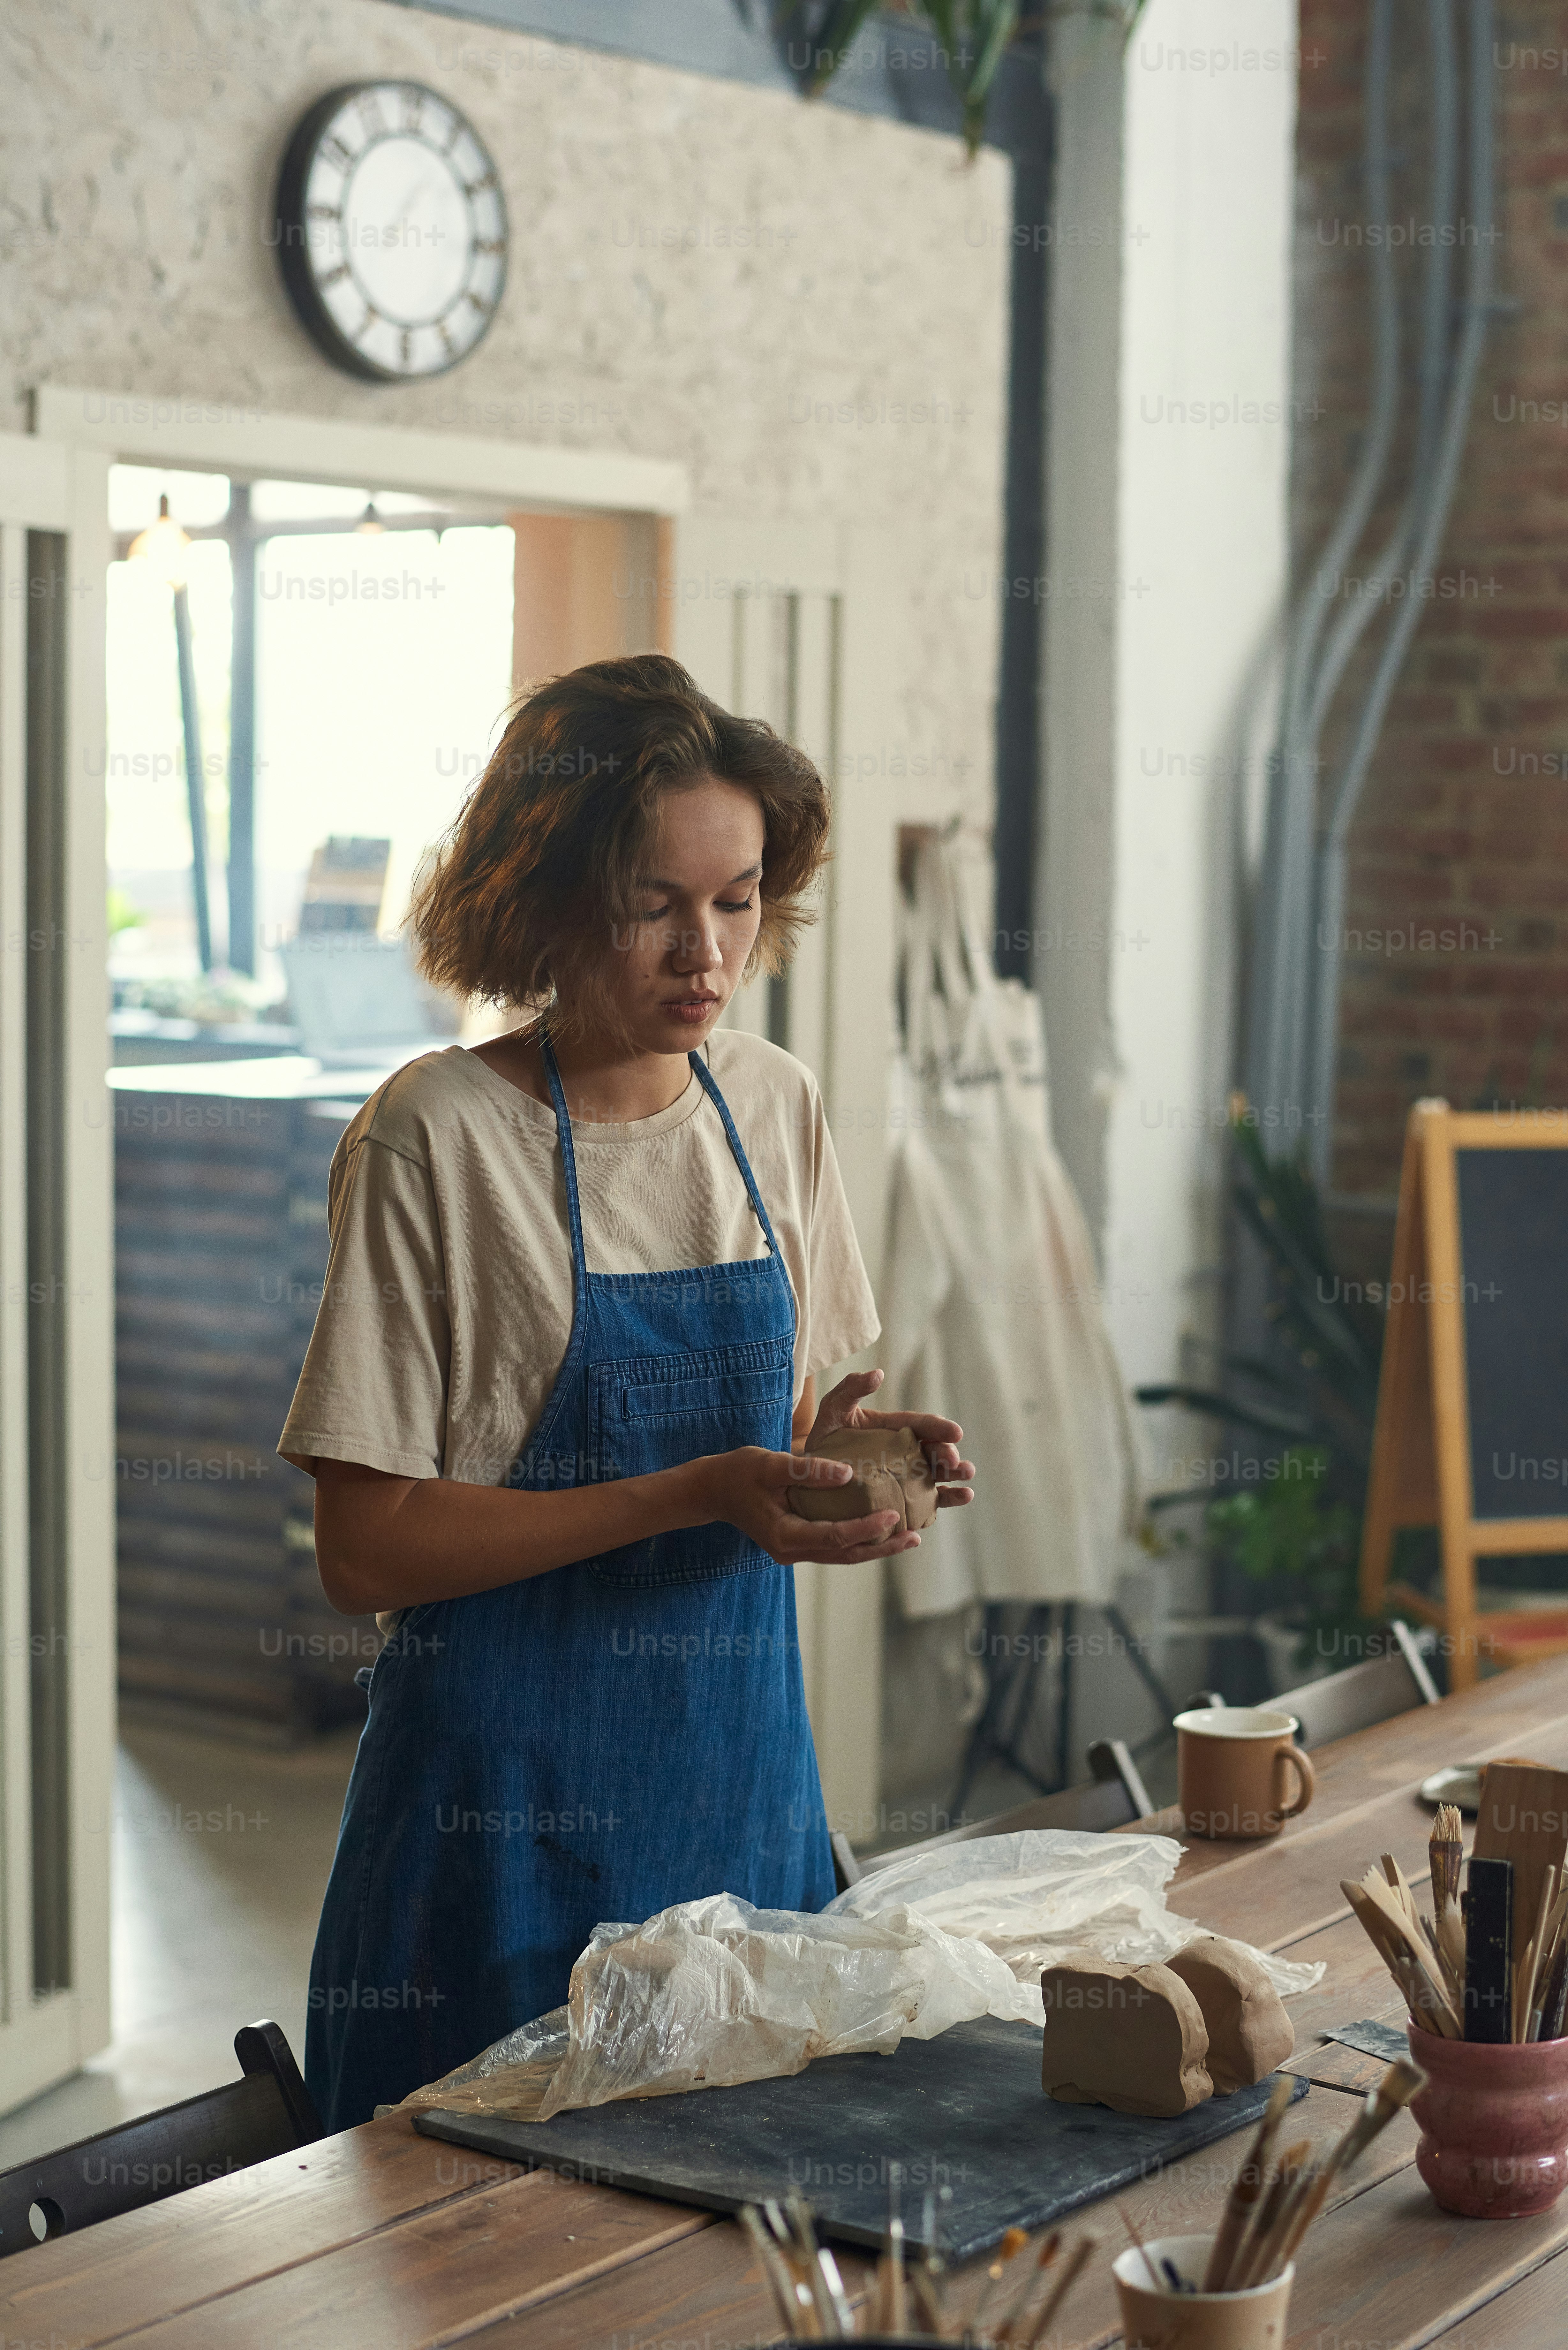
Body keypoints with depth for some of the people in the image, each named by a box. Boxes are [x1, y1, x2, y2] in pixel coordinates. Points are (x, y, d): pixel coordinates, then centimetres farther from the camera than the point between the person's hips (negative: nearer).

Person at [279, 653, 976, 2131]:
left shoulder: (777, 1108, 4)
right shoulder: (435, 1138, -13)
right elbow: (366, 1550, -15)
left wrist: (846, 1454, -8)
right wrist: (693, 1498, -22)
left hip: (743, 1774, 5)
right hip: (510, 1805, -5)